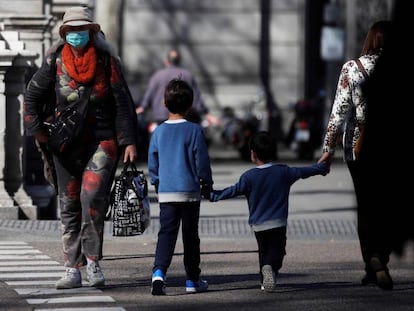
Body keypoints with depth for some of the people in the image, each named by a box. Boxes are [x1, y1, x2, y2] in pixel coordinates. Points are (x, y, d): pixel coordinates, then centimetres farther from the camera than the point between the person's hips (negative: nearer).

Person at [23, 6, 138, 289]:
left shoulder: (107, 61, -3)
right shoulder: (55, 61, 0)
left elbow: (123, 103, -2)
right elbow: (33, 96, 11)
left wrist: (129, 141, -7)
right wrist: (38, 129, 2)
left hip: (103, 141, -3)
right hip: (67, 143, 3)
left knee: (93, 196, -20)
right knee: (69, 205, 3)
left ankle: (93, 260, -6)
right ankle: (73, 270, 9)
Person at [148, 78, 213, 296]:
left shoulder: (158, 132, 3)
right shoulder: (194, 130, -6)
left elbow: (152, 163, 10)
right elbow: (201, 160, -3)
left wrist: (157, 184, 24)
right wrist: (206, 182, 11)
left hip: (165, 192, 2)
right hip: (189, 191, -2)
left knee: (166, 233, -2)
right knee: (190, 235, 8)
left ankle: (159, 272, -23)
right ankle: (192, 280, 15)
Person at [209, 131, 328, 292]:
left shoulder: (249, 176, -9)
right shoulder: (284, 172, 0)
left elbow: (234, 191, -8)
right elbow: (304, 171, 13)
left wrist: (213, 195, 4)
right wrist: (321, 167, 30)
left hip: (258, 225, 0)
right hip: (278, 223, 0)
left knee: (263, 253, 18)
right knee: (276, 252, 3)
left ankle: (264, 281, 11)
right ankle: (271, 268, -27)